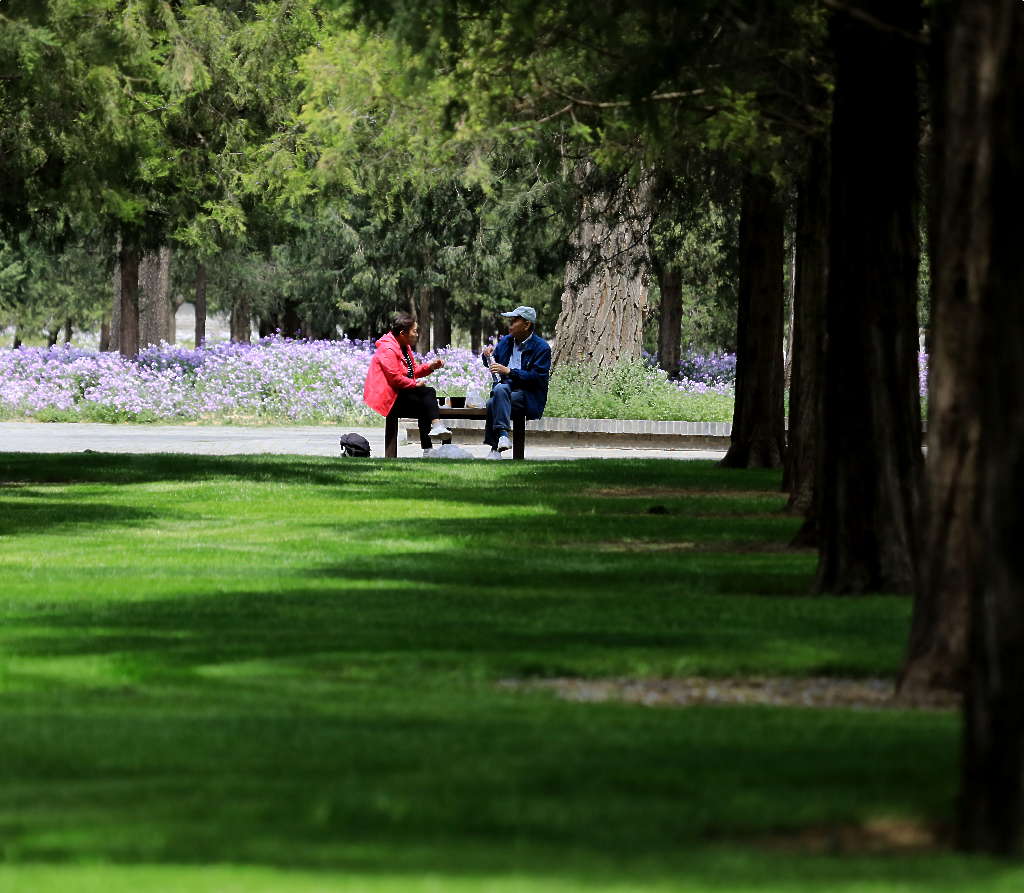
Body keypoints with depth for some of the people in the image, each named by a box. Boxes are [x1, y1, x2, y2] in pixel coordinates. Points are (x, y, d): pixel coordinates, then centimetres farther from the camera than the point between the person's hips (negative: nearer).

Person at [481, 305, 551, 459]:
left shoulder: (541, 347, -4)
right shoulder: (506, 341, 17)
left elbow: (538, 377, -14)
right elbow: (491, 364, 29)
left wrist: (509, 371, -20)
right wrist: (487, 355, 4)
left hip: (528, 397, -6)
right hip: (505, 390, 6)